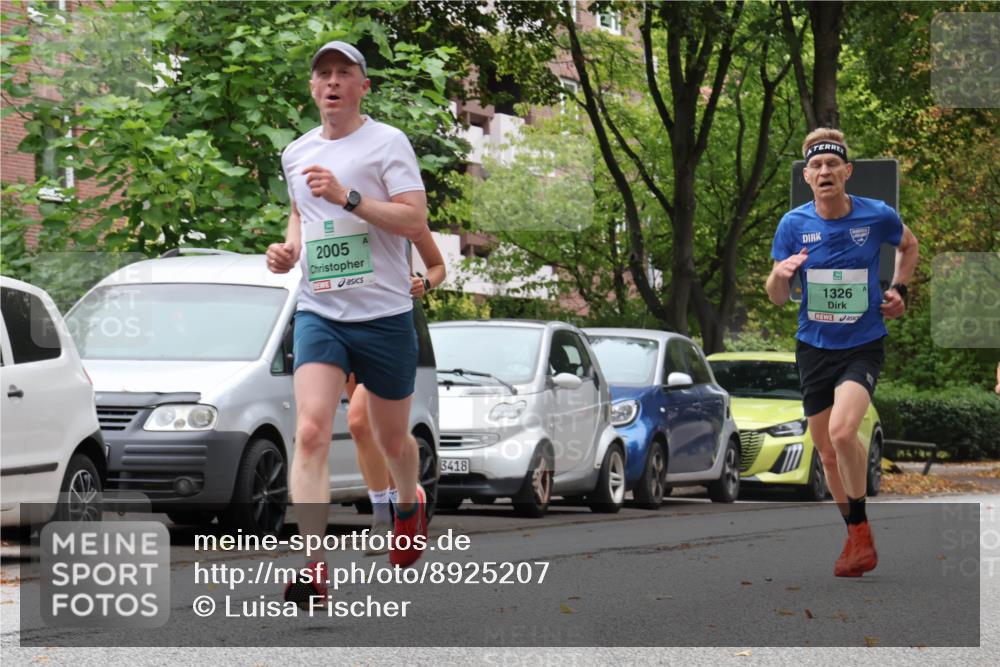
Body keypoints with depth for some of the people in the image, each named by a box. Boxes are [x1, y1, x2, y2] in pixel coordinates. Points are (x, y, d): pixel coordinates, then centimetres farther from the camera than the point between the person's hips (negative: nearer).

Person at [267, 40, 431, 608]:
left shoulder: (387, 142, -4)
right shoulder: (296, 154, 11)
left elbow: (416, 223, -13)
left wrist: (348, 197, -22)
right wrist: (289, 250, 10)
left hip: (385, 315, -3)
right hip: (319, 312, 3)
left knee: (392, 439, 12)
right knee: (311, 432, -18)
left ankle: (410, 503, 48)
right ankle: (314, 570, -25)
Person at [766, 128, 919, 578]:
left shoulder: (878, 216, -8)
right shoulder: (794, 224, -6)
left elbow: (908, 244, 16)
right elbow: (777, 298, 0)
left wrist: (899, 290, 4)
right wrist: (780, 275, -22)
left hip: (863, 345, -3)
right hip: (814, 347, 3)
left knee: (842, 431, -26)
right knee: (827, 452, 9)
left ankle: (860, 529, -9)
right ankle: (857, 536, 29)